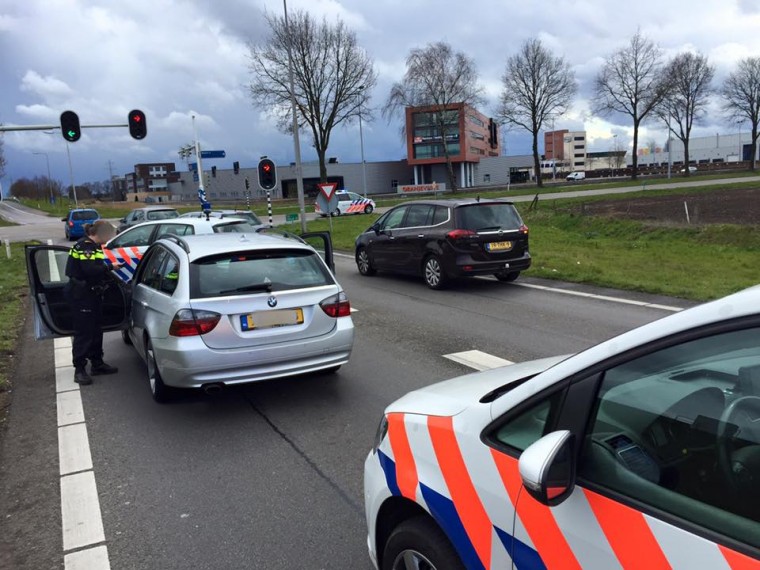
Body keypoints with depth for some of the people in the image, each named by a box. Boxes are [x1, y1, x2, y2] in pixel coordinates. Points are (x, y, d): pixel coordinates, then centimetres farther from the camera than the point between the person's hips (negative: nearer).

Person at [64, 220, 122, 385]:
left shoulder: (94, 246, 14)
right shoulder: (85, 246, -16)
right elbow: (89, 269, -29)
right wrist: (110, 267, -21)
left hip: (92, 294, 10)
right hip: (81, 295, -10)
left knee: (96, 330, 16)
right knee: (83, 332, -5)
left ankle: (97, 363, 26)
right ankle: (79, 369, 2)